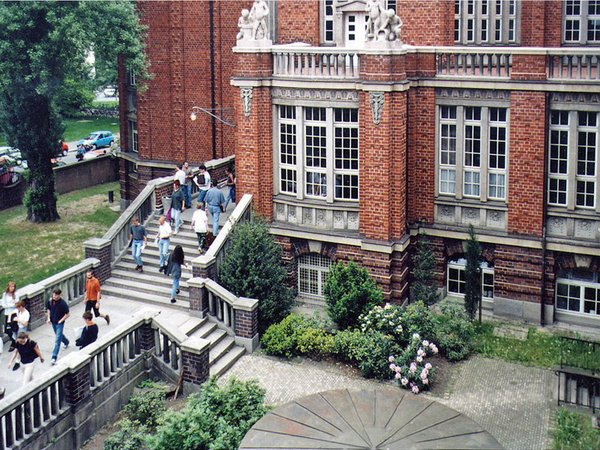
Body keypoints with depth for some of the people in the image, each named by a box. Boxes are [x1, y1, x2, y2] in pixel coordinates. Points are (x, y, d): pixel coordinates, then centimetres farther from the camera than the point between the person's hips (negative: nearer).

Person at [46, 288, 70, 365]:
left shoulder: (63, 303, -23)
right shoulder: (50, 301, -8)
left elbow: (67, 315, -16)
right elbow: (48, 309, 10)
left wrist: (60, 321, -18)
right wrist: (49, 318, -1)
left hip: (60, 323, -7)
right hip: (53, 322, 7)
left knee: (57, 340, -10)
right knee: (59, 335, 29)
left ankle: (54, 357, -11)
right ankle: (66, 342, 61)